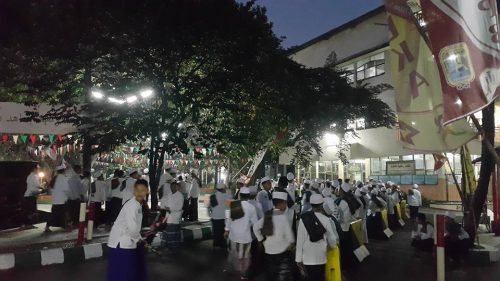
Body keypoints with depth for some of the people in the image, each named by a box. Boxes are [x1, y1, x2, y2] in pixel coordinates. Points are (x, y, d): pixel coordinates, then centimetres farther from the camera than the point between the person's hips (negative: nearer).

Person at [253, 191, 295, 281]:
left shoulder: (268, 215, 2)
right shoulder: (283, 217, -16)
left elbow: (255, 227, 8)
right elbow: (289, 237, -16)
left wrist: (262, 240, 10)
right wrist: (291, 244, 2)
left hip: (269, 252, 6)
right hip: (282, 252, -6)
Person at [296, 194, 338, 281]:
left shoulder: (303, 219, -11)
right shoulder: (326, 220, -13)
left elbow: (300, 239, -8)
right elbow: (332, 239, -3)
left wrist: (298, 258, 1)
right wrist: (333, 245, 22)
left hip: (307, 258, 1)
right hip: (320, 258, -1)